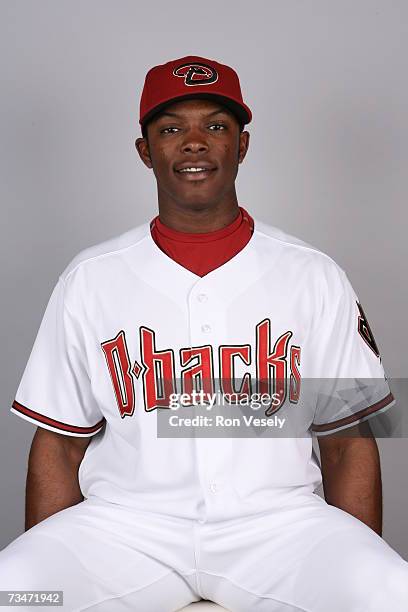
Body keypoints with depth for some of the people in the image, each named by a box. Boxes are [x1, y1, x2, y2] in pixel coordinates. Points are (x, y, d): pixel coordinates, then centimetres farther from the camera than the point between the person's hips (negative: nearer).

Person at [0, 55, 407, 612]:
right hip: (126, 523, 1)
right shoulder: (90, 278, 4)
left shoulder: (316, 277, 3)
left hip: (275, 520, 0)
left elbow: (347, 444, 5)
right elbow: (60, 445, 6)